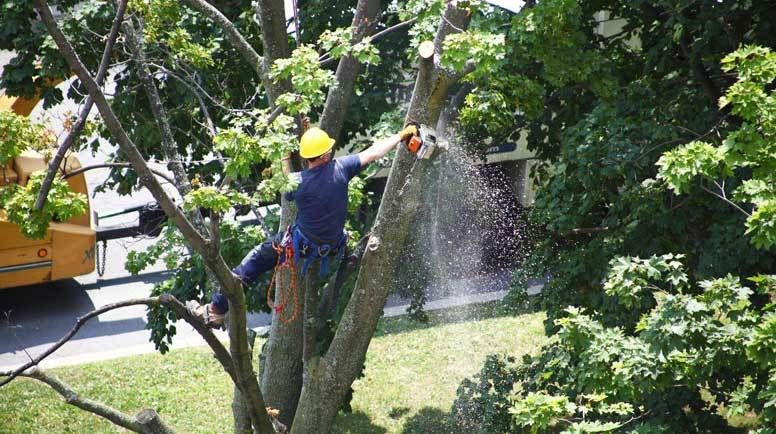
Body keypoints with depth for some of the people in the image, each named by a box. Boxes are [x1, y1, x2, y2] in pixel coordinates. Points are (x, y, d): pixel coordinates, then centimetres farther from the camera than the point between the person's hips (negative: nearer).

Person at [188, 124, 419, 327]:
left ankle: (216, 309, 10)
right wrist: (402, 135, 3)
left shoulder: (297, 182, -22)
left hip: (301, 246, -3)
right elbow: (374, 152, -7)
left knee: (256, 259, 8)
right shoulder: (340, 168, -17)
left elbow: (285, 190, 3)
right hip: (332, 244, 3)